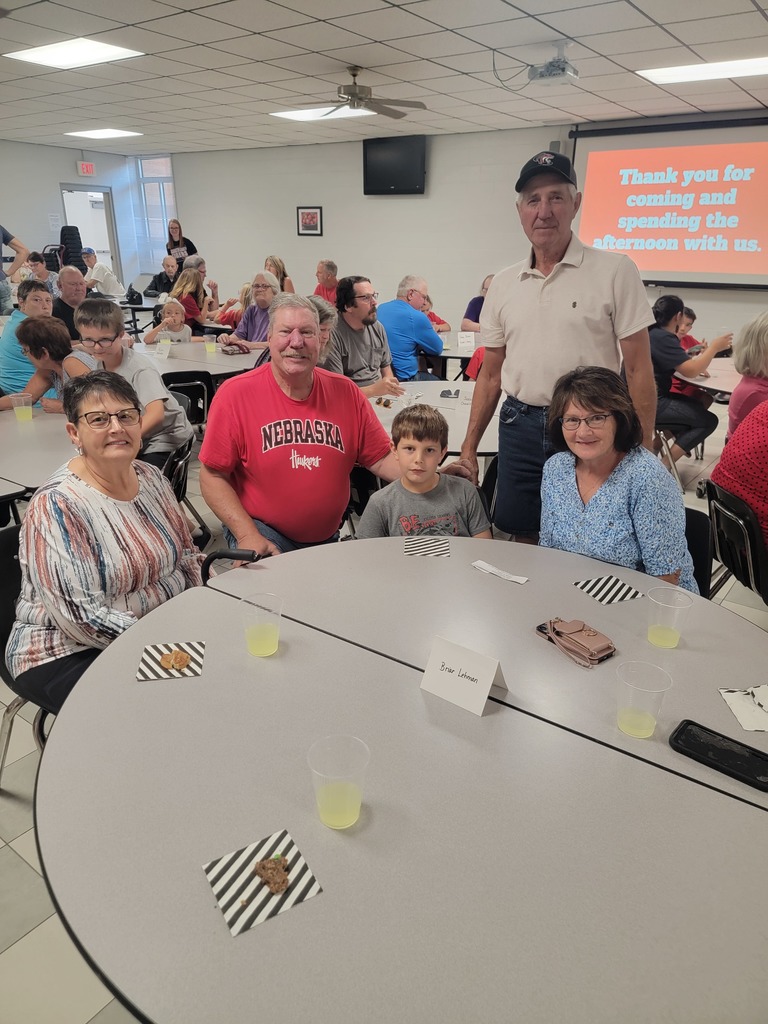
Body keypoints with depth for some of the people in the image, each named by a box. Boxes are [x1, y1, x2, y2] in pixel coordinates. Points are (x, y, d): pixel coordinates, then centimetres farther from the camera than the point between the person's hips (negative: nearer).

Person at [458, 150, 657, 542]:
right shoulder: (503, 284, 8)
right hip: (519, 427, 4)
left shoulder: (615, 270, -4)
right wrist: (469, 446, 8)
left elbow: (638, 367, -6)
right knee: (524, 539, 12)